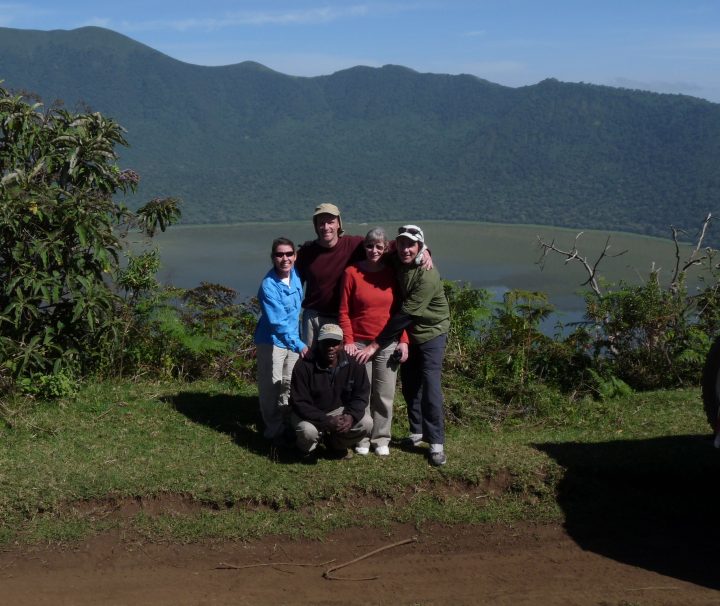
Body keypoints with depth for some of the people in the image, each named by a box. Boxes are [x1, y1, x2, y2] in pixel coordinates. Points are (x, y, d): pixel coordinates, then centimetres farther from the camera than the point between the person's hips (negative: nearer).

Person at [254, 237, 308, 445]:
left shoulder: (295, 274, -5)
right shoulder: (268, 286, -24)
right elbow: (278, 322, -29)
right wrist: (297, 344, -36)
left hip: (292, 338, 7)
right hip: (272, 341, -7)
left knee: (289, 385, 18)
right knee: (272, 387, 2)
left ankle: (286, 424, 33)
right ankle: (274, 431, 14)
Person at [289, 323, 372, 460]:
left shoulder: (353, 365, -12)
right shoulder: (304, 366, -22)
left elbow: (361, 395, -4)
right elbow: (299, 403, -22)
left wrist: (351, 415, -27)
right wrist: (327, 421, -32)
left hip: (339, 410, 4)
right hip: (310, 414, -4)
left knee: (366, 423, -19)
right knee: (307, 431, -36)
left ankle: (336, 444, 12)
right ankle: (308, 449, 5)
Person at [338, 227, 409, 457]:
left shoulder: (393, 273, 2)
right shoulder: (352, 272, -4)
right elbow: (344, 312, -2)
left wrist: (403, 341, 0)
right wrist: (348, 341, -9)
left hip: (387, 344, 2)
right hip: (359, 343, -1)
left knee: (384, 395, 7)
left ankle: (381, 439, 20)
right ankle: (361, 439, 19)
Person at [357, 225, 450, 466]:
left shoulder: (427, 276, -27)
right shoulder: (396, 265, -5)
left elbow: (405, 315, -27)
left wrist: (376, 344, -25)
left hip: (431, 332, -7)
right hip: (407, 332, 7)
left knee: (430, 385, -11)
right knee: (409, 383, 11)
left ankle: (436, 443, -4)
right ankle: (417, 431, 26)